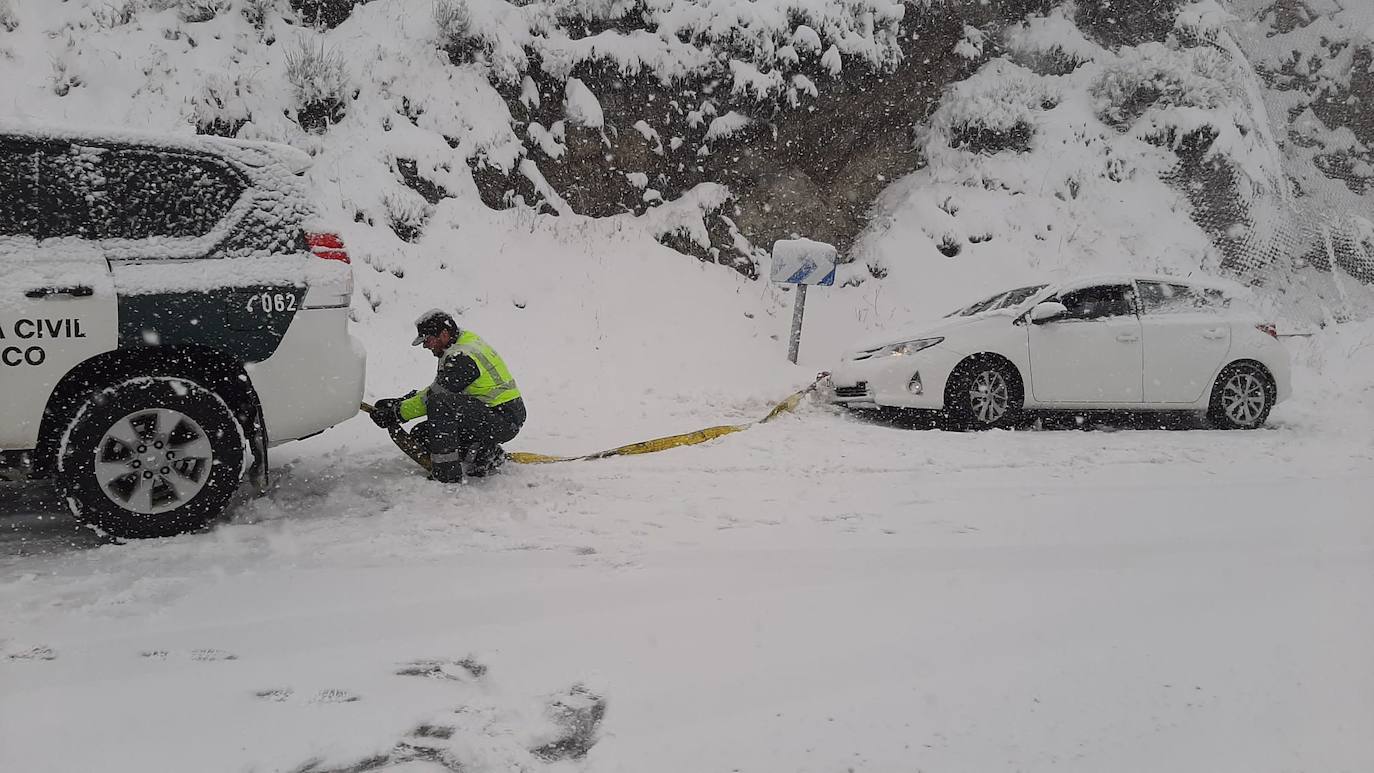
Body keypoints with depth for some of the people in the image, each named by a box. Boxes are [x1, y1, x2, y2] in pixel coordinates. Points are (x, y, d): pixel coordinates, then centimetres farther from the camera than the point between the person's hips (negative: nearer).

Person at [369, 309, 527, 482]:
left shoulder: (462, 357, -20)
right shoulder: (465, 343, 12)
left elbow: (435, 396, -19)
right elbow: (436, 389, 16)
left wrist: (398, 413, -10)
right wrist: (400, 402, 9)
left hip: (504, 421, -10)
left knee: (440, 404, -29)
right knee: (420, 434, 7)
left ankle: (447, 472, -22)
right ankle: (484, 456, 5)